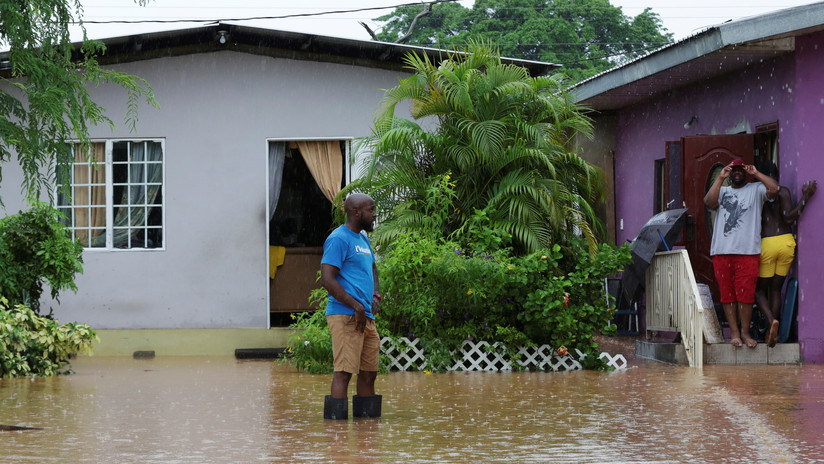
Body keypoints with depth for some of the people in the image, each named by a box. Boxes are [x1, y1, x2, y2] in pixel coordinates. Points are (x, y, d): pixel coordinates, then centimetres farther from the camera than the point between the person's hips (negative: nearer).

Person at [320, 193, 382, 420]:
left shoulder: (363, 239, 20)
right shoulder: (338, 239, -9)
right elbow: (327, 279, -17)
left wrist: (375, 296, 16)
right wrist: (356, 306, -19)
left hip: (366, 317, 9)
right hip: (345, 316, -9)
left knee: (369, 373, 10)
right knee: (344, 371, -13)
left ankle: (366, 418, 17)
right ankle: (336, 419, -14)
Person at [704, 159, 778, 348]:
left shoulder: (756, 189, 10)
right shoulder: (722, 191, 17)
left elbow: (774, 189, -8)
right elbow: (709, 202, -2)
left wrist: (756, 173, -3)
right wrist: (720, 178, -4)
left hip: (748, 252, -2)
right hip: (721, 252, 2)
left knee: (745, 294, -5)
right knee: (727, 295, 2)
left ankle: (745, 332, 4)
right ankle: (734, 332, 7)